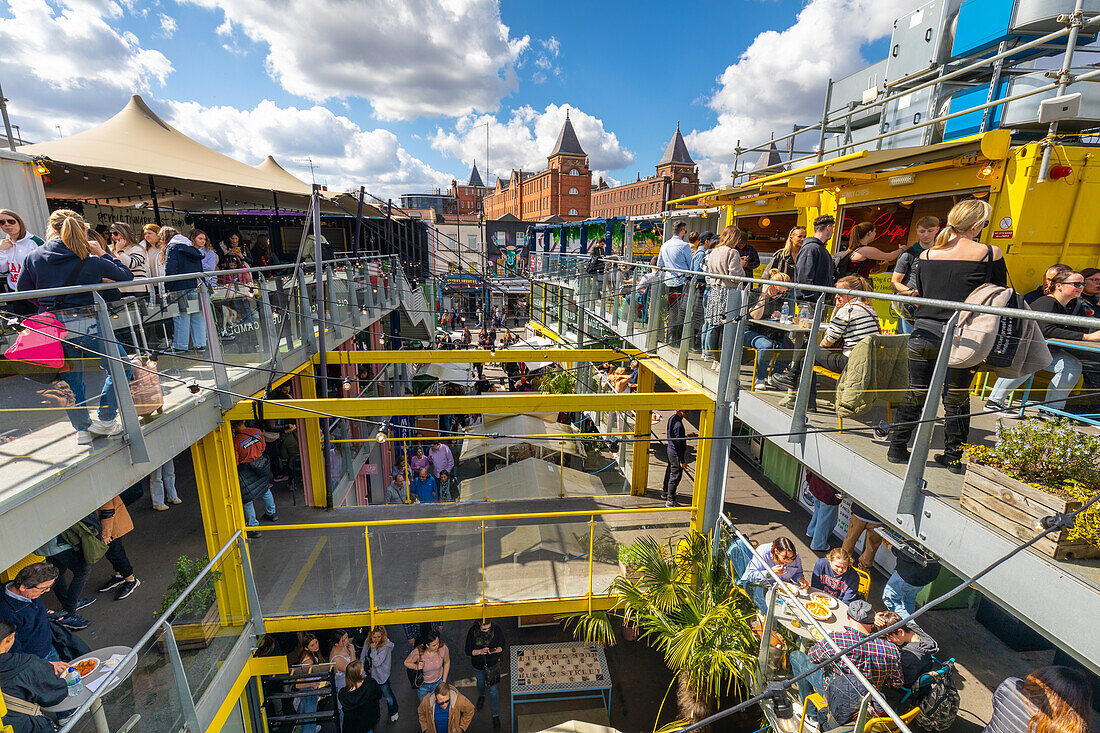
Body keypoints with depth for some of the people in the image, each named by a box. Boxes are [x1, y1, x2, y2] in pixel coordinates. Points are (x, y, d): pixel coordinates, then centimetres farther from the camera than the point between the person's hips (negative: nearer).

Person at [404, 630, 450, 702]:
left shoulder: (443, 648, -29)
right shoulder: (418, 652, -33)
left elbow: (447, 662, -8)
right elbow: (406, 663, -13)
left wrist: (444, 681, -2)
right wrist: (416, 667, -31)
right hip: (423, 684, -1)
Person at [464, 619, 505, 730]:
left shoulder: (496, 630, -25)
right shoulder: (472, 632, -26)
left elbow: (502, 647, -12)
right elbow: (468, 651, -17)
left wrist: (495, 650, -33)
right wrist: (480, 651, -33)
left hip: (493, 665, -1)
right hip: (478, 665, 1)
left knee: (493, 689, 10)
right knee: (480, 682, 29)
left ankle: (495, 715, 30)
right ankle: (481, 696, 62)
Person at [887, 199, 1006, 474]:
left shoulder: (926, 255, 4)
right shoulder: (990, 254, -3)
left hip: (925, 331, 2)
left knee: (914, 392, 10)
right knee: (957, 397, 10)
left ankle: (897, 449, 16)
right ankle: (953, 458, 21)